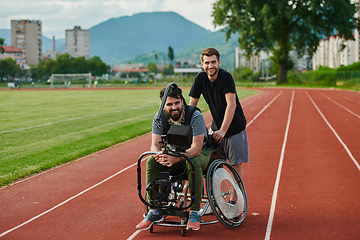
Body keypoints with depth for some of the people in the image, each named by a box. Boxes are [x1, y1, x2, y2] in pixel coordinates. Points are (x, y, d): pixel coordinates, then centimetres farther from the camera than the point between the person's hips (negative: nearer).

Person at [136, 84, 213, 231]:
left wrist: (175, 158, -49)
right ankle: (155, 211, -14)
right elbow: (155, 145, -15)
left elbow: (196, 148, -32)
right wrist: (159, 155, -41)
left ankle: (194, 212, -27)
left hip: (200, 153, -4)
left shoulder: (195, 116, -26)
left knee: (193, 163, -38)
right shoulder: (159, 119, -13)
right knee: (151, 162, -22)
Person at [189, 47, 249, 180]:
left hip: (234, 127, -4)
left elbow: (231, 105, -23)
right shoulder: (200, 78, -5)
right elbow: (191, 105, -1)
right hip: (216, 127, 4)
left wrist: (223, 130, -26)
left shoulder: (225, 77, -19)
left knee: (236, 164, 0)